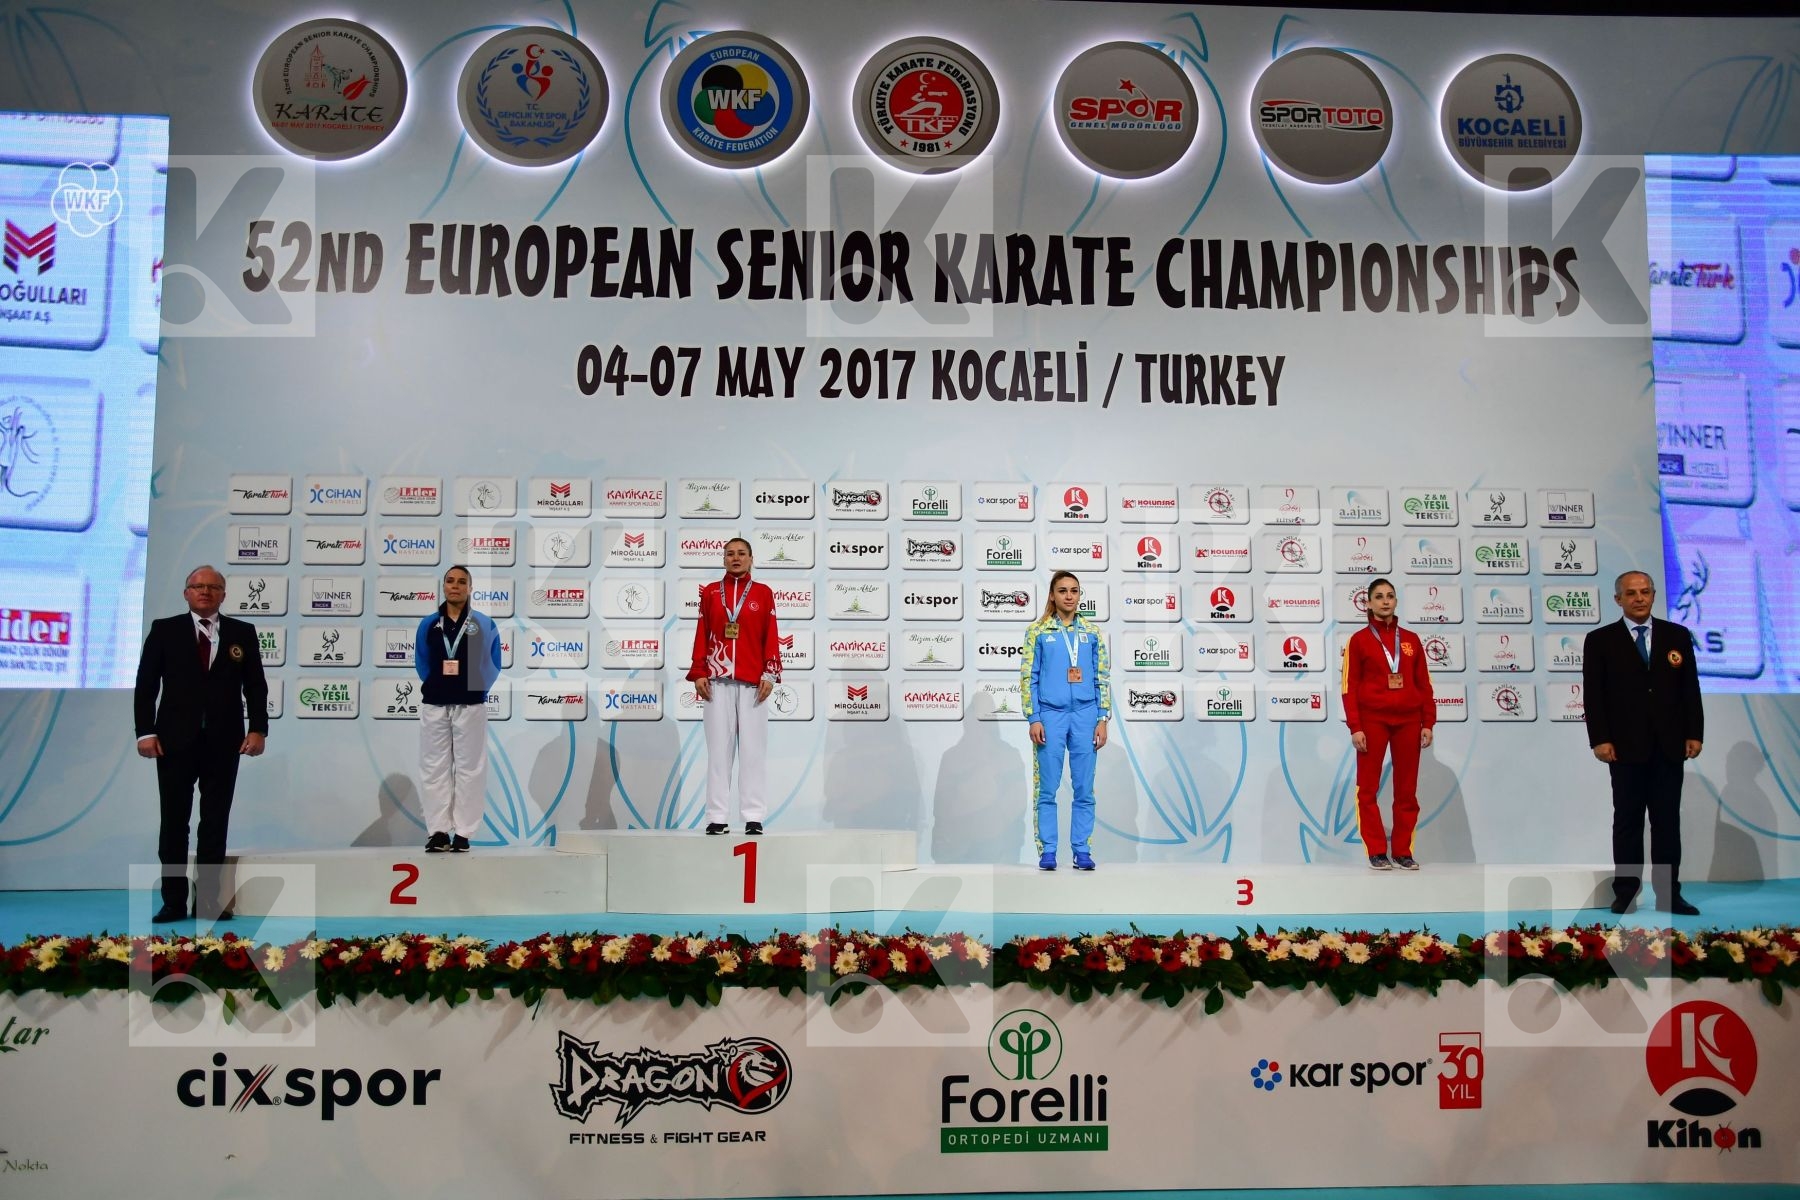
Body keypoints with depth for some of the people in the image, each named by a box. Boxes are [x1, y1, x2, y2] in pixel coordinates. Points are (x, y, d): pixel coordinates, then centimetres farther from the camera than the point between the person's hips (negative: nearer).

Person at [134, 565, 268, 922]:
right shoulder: (164, 630, 5)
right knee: (174, 821, 5)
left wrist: (258, 728, -6)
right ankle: (174, 901, 13)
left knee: (216, 822, 5)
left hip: (224, 742, 1)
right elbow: (146, 684, 1)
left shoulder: (243, 633, 7)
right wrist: (145, 731, -8)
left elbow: (256, 685, 4)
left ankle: (207, 899, 12)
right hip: (175, 740, -1)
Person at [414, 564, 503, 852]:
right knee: (434, 768, 4)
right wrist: (438, 687, 12)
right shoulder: (428, 624, 5)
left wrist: (474, 690, 4)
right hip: (434, 705, 2)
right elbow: (421, 663, 14)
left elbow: (492, 665, 3)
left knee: (469, 768, 1)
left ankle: (463, 833, 6)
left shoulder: (484, 624, -1)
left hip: (470, 706, -2)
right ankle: (438, 831, 12)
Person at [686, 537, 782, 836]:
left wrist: (770, 673, -3)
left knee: (752, 749, -1)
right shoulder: (710, 592, 12)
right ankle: (717, 817, 3)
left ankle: (753, 817, 2)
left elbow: (771, 637, 5)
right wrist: (698, 673, 1)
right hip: (718, 680, 1)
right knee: (719, 748, 0)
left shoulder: (763, 593, 10)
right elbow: (701, 635, 9)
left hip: (753, 681, 0)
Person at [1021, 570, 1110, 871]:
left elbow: (1102, 678, 10)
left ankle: (1082, 851, 12)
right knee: (1047, 788, 0)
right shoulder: (1038, 631, 4)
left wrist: (1103, 719, 3)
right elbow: (1028, 677, 1)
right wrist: (1034, 719, -7)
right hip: (1050, 714, -2)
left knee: (1084, 789, 4)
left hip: (1085, 715, 2)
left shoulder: (1092, 632, 10)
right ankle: (1047, 852, 7)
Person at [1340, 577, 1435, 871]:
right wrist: (1355, 727, -10)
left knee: (1407, 789, 6)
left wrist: (1428, 723, 2)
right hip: (1372, 719, -3)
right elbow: (1350, 686, -2)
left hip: (1408, 720, 3)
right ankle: (1377, 852, 6)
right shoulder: (1359, 640, 1)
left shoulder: (1411, 639, 10)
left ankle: (1403, 852, 14)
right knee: (1368, 788, -2)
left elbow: (1424, 684, 10)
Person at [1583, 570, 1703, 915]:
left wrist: (1694, 734, 0)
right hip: (1626, 747, -2)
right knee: (1627, 821, 4)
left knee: (1668, 821, 6)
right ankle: (1625, 893, 9)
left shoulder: (1678, 636, 9)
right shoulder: (1600, 640, 1)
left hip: (1670, 745, 2)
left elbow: (1690, 689, 7)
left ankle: (1668, 894, 12)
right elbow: (1593, 694, -3)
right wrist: (1599, 739, -10)